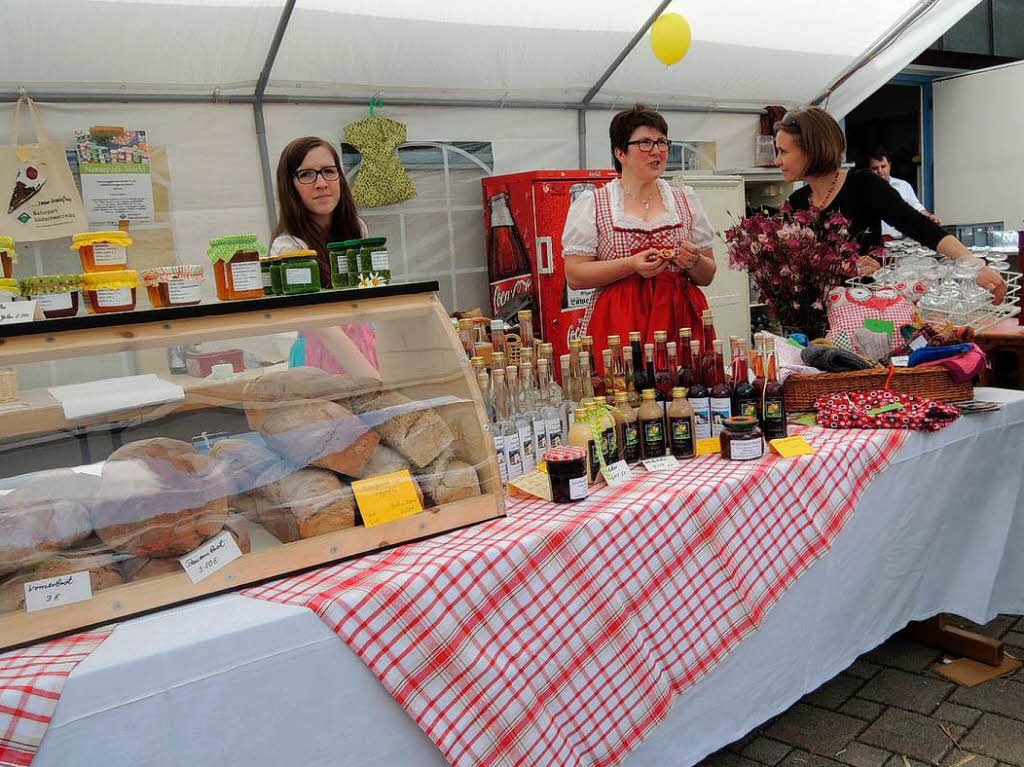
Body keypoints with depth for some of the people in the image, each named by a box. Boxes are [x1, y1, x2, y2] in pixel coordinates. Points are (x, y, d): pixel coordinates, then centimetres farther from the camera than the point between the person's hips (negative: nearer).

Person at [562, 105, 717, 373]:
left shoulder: (686, 200, 16)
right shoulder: (591, 203, 5)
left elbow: (708, 276, 17)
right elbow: (574, 276, -4)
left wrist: (694, 262, -5)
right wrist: (631, 265, -14)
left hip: (681, 319, 3)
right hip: (618, 324, -3)